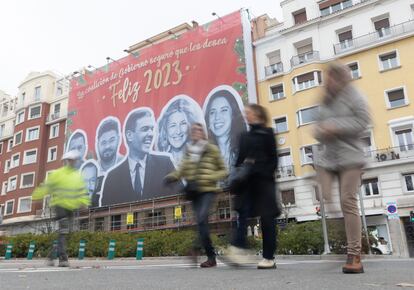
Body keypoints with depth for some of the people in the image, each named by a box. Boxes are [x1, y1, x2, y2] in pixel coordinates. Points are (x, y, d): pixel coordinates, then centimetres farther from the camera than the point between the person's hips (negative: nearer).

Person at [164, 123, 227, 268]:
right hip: (194, 191, 4)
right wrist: (171, 177, -14)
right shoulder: (189, 151, 12)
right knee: (201, 223, 4)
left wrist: (211, 177, -13)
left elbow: (223, 171, 5)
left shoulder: (212, 150, 1)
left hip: (208, 190, -4)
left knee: (201, 219, -20)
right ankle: (211, 257, 14)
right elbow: (182, 169, 5)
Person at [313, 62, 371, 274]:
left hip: (350, 157, -5)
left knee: (348, 203, -9)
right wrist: (320, 132, -4)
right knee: (325, 202, -6)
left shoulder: (353, 97, 1)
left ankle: (354, 256, -2)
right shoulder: (325, 102, 17)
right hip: (326, 158, 5)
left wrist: (335, 126, -16)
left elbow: (362, 122, -9)